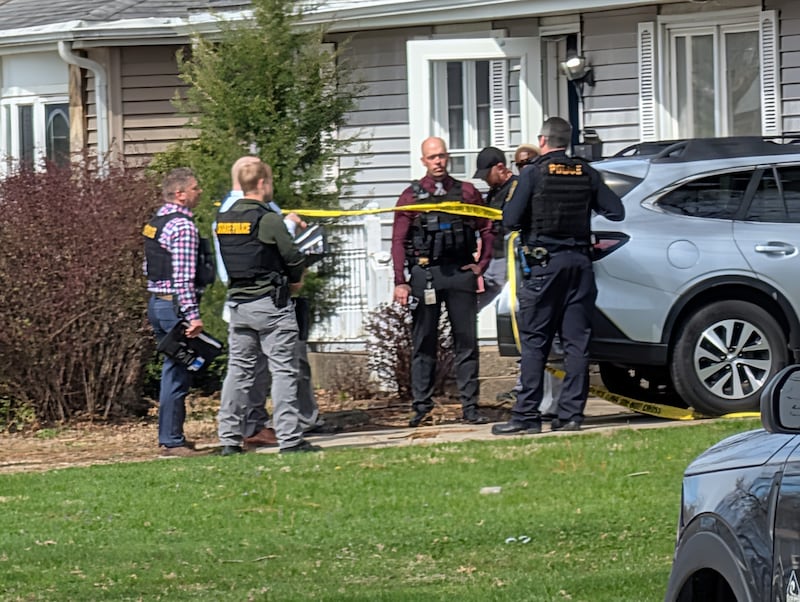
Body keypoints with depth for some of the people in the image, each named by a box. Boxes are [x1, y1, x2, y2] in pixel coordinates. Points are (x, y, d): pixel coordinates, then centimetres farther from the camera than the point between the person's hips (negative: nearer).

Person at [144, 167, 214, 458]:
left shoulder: (155, 222, 14)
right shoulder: (183, 226, -16)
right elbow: (184, 277, -22)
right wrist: (193, 315, -22)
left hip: (156, 302, 10)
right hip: (176, 305, -10)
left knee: (172, 370, 17)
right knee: (177, 374, -6)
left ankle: (169, 436, 22)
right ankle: (171, 441, -4)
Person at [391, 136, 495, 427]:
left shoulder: (467, 192, 10)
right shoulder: (411, 196, 6)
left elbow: (486, 229, 16)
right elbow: (398, 241, 2)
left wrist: (481, 264, 5)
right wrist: (400, 282, -6)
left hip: (460, 272, 1)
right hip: (425, 273, -1)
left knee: (466, 342, 1)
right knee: (423, 343, 2)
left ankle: (469, 406, 5)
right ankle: (422, 405, 6)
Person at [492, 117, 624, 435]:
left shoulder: (534, 174, -6)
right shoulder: (586, 174, 5)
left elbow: (511, 219, -10)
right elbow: (616, 211, 6)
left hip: (544, 263, -4)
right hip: (579, 261, 4)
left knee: (534, 341, -1)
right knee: (577, 341, 6)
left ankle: (527, 415, -5)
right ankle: (571, 412, 4)